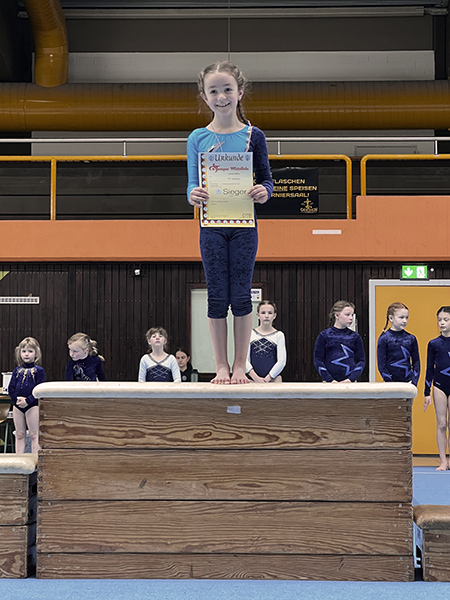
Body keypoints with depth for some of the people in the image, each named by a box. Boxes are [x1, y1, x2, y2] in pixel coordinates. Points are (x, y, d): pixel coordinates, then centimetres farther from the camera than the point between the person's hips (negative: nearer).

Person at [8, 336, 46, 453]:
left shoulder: (39, 370, -3)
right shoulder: (17, 370, 10)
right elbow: (10, 388, 7)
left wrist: (27, 401, -20)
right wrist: (16, 399, -11)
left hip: (32, 405, -4)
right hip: (17, 406, 4)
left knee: (34, 435, -2)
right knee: (20, 435, 9)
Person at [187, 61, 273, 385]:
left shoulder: (253, 136, 0)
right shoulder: (198, 138, 2)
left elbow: (266, 179, 4)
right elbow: (192, 183, 3)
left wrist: (263, 192, -19)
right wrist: (194, 195, -20)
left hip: (243, 226, -1)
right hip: (212, 226, 1)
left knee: (241, 295, 4)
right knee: (217, 296, 5)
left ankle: (240, 366, 15)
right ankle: (221, 367, 15)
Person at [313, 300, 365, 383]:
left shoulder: (355, 336, 6)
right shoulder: (324, 336, 1)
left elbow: (361, 360, 6)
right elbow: (318, 360, -1)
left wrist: (351, 379, -8)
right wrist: (330, 380, -10)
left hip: (349, 382, 1)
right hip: (329, 383, -1)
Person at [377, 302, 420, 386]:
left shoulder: (411, 338, 7)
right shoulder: (384, 339, -2)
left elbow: (416, 362, 10)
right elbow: (381, 364, -3)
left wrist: (414, 381, -1)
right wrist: (389, 382, -10)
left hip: (408, 382, 3)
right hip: (391, 382, -3)